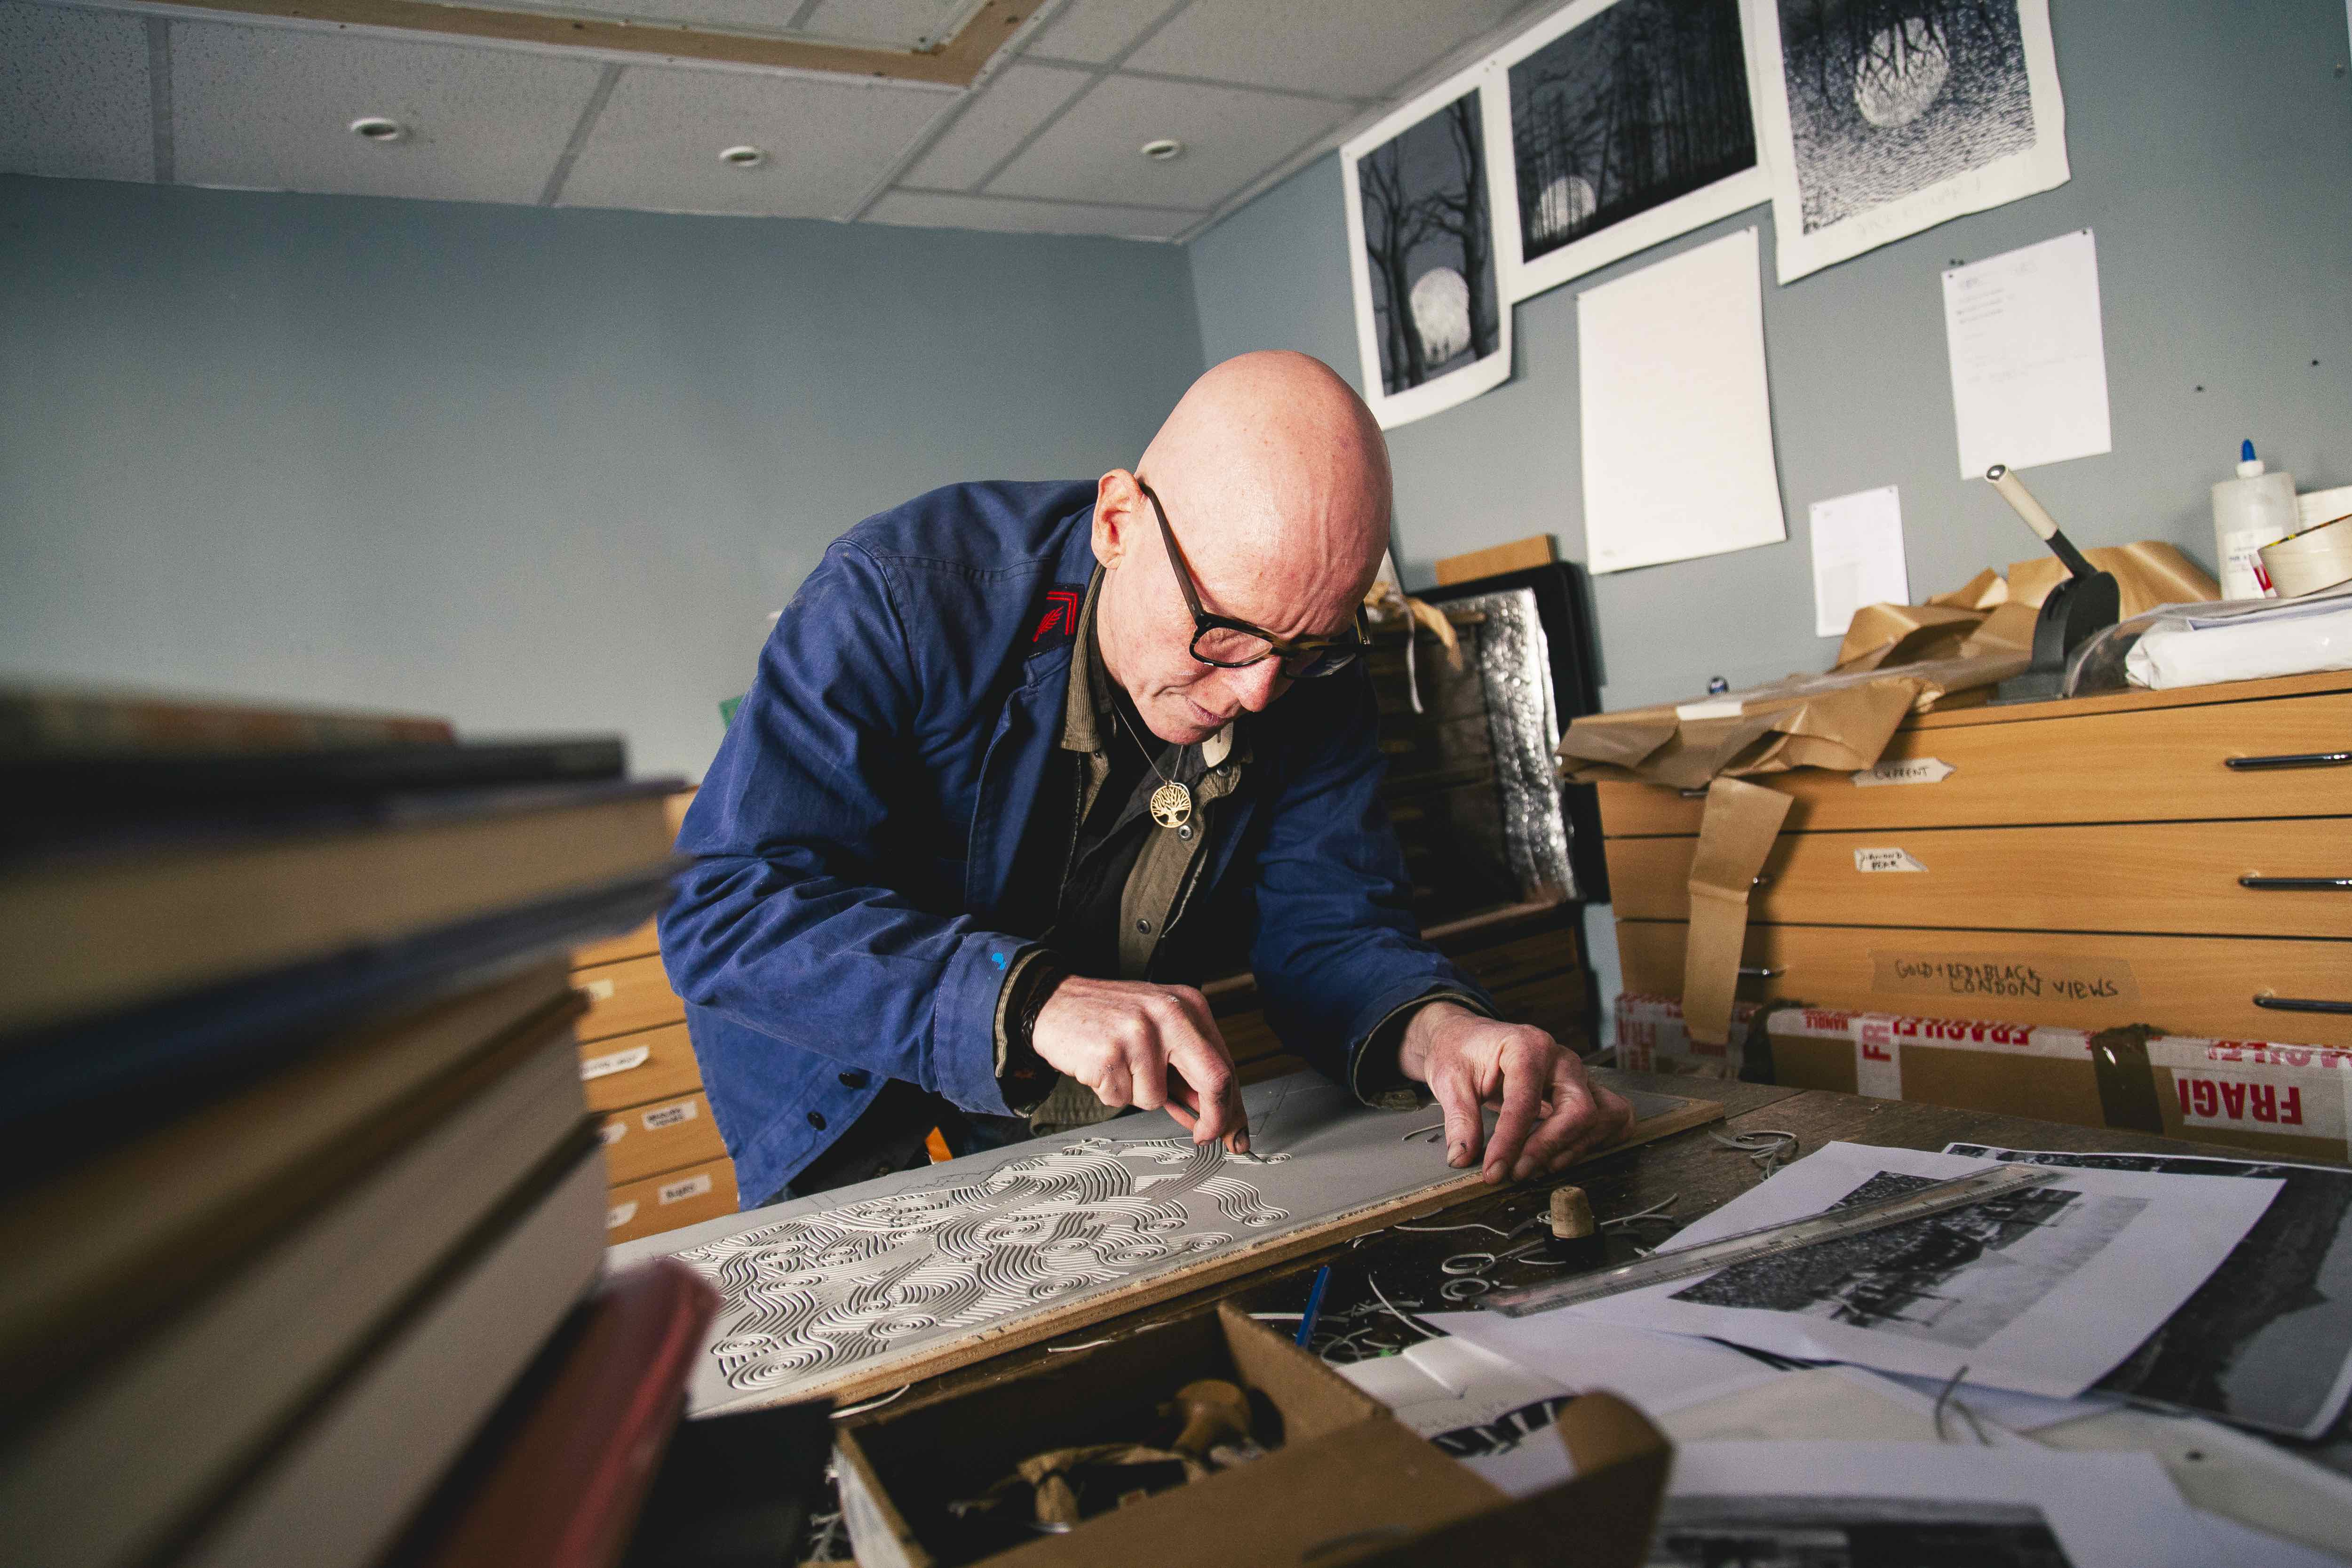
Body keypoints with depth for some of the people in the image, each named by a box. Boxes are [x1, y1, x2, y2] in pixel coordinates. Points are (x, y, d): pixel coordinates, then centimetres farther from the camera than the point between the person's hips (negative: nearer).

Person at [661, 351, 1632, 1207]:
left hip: (1112, 1130, 2)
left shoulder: (1310, 676, -10)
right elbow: (727, 911, -27)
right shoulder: (904, 592, -23)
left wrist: (1435, 1028, -33)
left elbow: (1325, 926, -10)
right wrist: (1029, 998, -40)